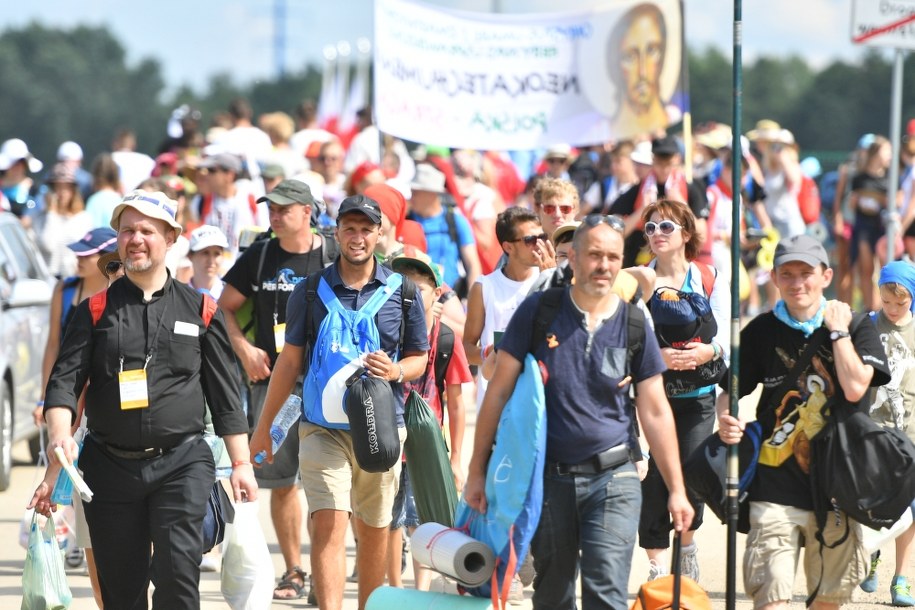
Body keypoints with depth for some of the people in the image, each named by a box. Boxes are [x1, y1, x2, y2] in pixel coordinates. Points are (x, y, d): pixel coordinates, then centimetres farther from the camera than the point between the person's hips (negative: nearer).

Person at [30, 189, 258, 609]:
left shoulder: (199, 310, 7)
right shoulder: (96, 310, 7)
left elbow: (224, 394, 10)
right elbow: (64, 379, -3)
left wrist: (241, 463, 6)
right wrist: (59, 436, -21)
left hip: (182, 464, -1)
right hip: (111, 465, 1)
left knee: (177, 568, -16)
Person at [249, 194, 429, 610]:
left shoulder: (402, 292, 4)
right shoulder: (311, 290, 3)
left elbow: (419, 358, 11)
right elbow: (290, 360, 8)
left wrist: (396, 371, -13)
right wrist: (263, 426, 8)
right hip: (324, 425, -2)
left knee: (374, 530, 9)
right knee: (328, 524, -15)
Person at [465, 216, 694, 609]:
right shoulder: (537, 312, -1)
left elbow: (655, 413, 4)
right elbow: (499, 392, 1)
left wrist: (677, 490, 0)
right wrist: (477, 471, -1)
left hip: (612, 478, -1)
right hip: (549, 475, 1)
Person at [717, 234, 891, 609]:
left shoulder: (855, 329, 4)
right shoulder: (761, 332, 6)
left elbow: (855, 387, -12)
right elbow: (730, 391, 8)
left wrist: (837, 330, -8)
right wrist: (725, 421, -13)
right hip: (776, 484, -1)